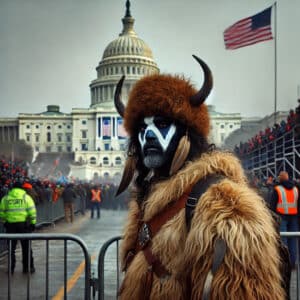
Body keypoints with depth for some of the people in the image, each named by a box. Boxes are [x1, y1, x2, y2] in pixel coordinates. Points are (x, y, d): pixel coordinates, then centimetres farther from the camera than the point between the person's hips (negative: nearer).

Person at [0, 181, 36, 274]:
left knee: (11, 247, 11)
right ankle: (28, 267, 12)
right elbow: (32, 211, -3)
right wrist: (33, 223, 4)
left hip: (10, 224, 1)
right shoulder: (26, 197, 3)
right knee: (26, 247, 9)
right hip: (24, 224, -1)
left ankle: (11, 268, 12)